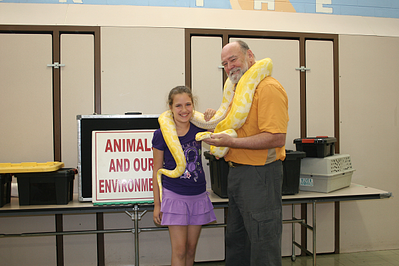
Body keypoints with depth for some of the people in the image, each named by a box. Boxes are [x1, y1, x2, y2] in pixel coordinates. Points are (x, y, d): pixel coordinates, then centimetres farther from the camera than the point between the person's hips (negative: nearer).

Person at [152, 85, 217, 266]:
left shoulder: (198, 128, -2)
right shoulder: (162, 135, -9)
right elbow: (157, 170, -3)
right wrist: (157, 204, -1)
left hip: (198, 195, 3)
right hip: (174, 195, -3)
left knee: (191, 248, 13)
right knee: (179, 250, 0)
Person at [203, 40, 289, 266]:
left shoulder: (268, 88, -16)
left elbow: (276, 138, -24)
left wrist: (231, 142, -24)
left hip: (260, 175, -10)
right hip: (237, 173, 10)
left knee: (263, 243, 1)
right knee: (236, 239, 21)